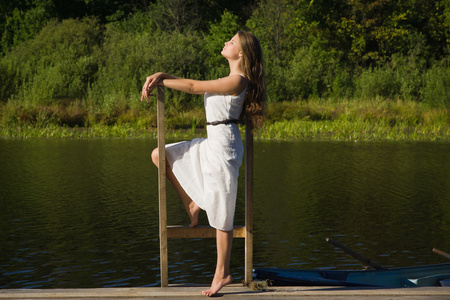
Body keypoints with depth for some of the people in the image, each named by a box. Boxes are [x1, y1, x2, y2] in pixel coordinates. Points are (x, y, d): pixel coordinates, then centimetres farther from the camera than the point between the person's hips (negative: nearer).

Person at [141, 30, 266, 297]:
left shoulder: (237, 81, -16)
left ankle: (223, 273, 9)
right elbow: (196, 85, 13)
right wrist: (161, 76, 0)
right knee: (160, 155, 11)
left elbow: (193, 87, -13)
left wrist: (159, 81, -3)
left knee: (222, 215, -1)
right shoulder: (230, 79, 15)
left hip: (223, 145, -10)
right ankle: (191, 203, 16)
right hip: (213, 143, 10)